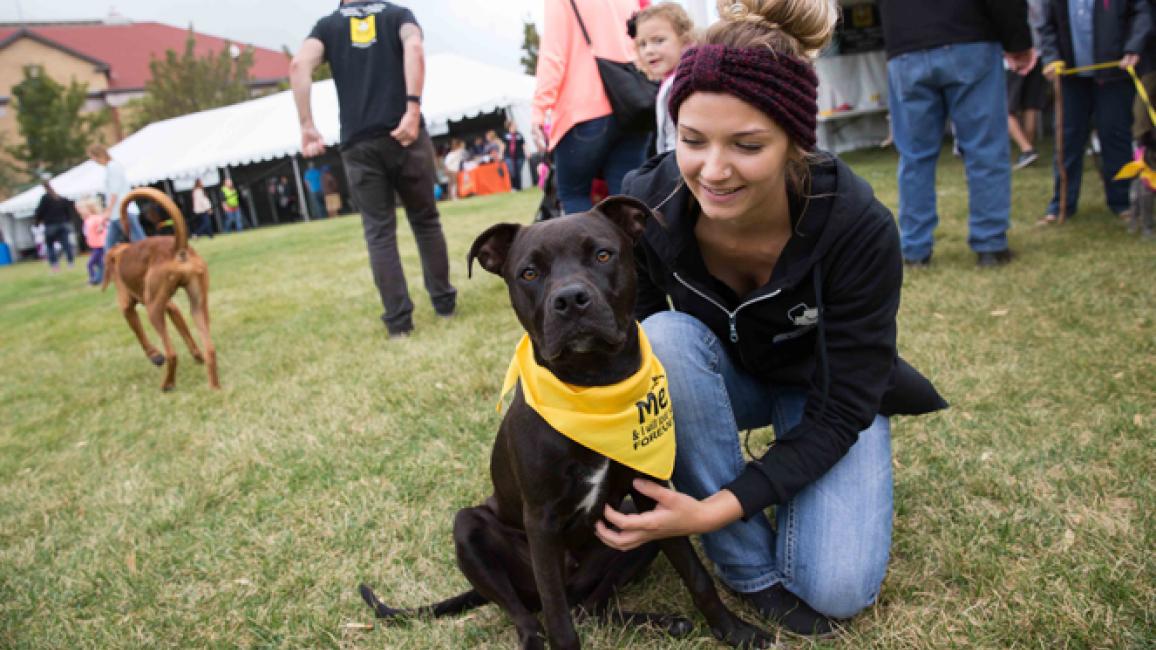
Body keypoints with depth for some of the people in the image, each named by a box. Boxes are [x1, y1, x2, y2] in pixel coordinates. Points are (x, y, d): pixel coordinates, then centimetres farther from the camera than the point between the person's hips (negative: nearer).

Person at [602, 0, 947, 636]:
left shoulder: (858, 227, -33)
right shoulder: (646, 204, -28)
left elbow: (840, 410, -26)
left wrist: (716, 509, -35)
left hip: (826, 391, -2)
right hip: (715, 377, 2)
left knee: (838, 588, -21)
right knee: (665, 338, -34)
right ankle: (752, 567, -16)